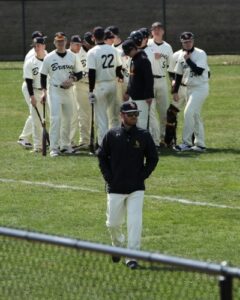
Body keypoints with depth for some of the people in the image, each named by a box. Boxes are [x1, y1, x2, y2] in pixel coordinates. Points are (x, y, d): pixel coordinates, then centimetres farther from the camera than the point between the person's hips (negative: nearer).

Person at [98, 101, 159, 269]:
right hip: (115, 188, 1)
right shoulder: (112, 135, -1)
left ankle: (132, 256, -6)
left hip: (136, 188, -1)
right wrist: (108, 177, -1)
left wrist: (143, 176, -2)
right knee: (113, 223, 8)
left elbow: (153, 158, 8)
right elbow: (102, 157, 8)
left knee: (135, 222, -11)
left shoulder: (144, 136, -1)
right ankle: (118, 246, 37)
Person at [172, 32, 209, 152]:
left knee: (189, 113, -16)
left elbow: (199, 71, -24)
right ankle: (200, 144, 16)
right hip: (189, 88, 8)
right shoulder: (181, 56, 9)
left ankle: (187, 143, -14)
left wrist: (188, 60, -21)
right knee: (195, 115, 10)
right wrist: (175, 91, 14)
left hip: (200, 87, -8)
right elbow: (179, 75, 16)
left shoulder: (200, 54, -12)